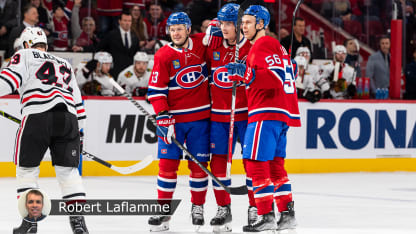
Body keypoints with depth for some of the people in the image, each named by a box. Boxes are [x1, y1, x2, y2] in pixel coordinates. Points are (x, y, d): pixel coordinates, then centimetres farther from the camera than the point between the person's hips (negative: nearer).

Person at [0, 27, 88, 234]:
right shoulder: (65, 65, 31)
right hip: (68, 118, 4)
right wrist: (79, 130, 35)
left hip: (37, 116, -4)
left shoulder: (24, 56, 15)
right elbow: (77, 99, 31)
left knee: (27, 168, 10)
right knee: (68, 170, 10)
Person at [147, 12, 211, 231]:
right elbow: (156, 90, -7)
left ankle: (198, 208, 18)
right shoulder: (163, 56, -5)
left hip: (200, 116, 1)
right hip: (173, 117, -1)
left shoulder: (201, 44, 0)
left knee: (199, 163, 3)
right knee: (168, 163, -4)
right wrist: (163, 117, -14)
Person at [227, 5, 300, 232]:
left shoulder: (263, 45, -9)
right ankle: (287, 214, 16)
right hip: (281, 113, 11)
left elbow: (276, 77, -21)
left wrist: (247, 73, -27)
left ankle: (266, 216, -12)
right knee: (274, 165, 14)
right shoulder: (275, 45, 23)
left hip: (267, 112, -10)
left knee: (256, 163, -10)